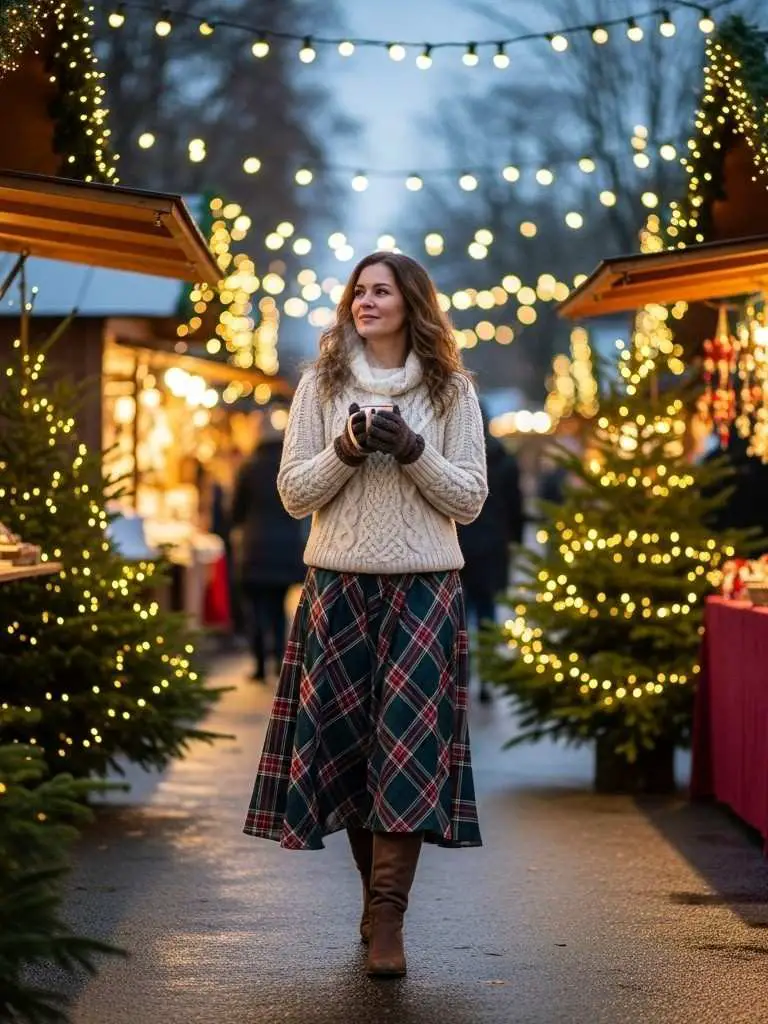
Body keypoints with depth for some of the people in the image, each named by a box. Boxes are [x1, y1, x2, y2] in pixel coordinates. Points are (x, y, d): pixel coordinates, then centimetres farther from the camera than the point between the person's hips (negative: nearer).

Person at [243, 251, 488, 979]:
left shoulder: (451, 391, 5)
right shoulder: (321, 385, 7)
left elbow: (470, 500, 2)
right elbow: (294, 493, 4)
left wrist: (413, 452, -13)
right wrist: (346, 450, -13)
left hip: (425, 587, -1)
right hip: (339, 585, 1)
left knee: (410, 740, -10)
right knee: (345, 737, 2)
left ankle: (388, 916, -11)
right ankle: (377, 891, 18)